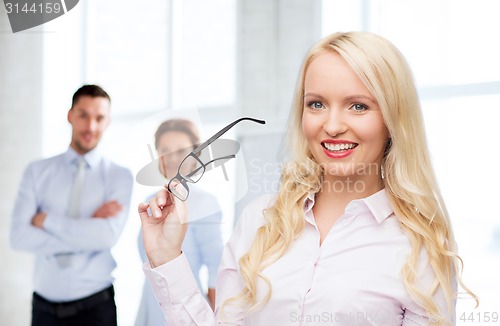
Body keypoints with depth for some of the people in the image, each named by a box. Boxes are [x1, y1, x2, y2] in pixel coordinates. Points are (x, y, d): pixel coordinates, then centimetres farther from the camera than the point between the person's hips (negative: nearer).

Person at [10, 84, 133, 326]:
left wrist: (46, 220, -11)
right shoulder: (37, 172, 1)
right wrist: (87, 230, -15)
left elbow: (107, 236, -18)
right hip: (45, 306, 2)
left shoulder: (119, 176, -4)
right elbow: (19, 236, -9)